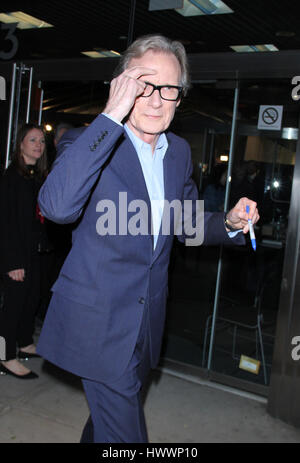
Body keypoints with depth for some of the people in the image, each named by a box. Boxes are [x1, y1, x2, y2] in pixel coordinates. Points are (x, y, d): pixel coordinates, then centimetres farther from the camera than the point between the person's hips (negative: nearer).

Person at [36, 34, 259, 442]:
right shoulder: (90, 142, -13)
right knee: (124, 431, 0)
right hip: (99, 319, -6)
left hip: (147, 318, 6)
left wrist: (229, 223, -5)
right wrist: (111, 117, -32)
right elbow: (57, 206, -34)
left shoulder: (180, 151, 5)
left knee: (109, 414, 25)